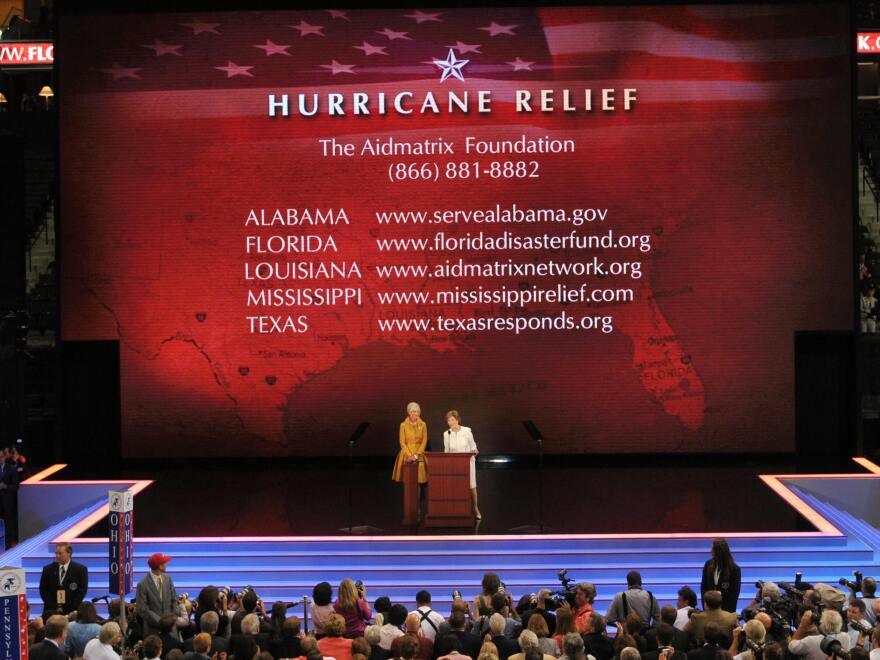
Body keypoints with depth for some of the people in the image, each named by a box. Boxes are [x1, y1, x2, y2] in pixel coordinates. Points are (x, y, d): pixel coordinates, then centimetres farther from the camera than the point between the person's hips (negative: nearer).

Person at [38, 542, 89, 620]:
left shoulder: (80, 569, 1)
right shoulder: (48, 569, 7)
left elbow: (82, 590, -2)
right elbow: (43, 590, 6)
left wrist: (69, 608, -9)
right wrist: (55, 607, -5)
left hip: (72, 612, -2)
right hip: (51, 611, 2)